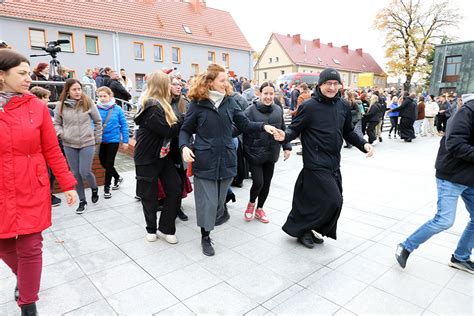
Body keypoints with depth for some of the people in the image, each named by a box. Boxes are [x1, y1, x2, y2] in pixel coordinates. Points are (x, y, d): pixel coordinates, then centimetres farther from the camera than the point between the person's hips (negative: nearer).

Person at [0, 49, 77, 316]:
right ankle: (24, 279, 48)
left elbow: (52, 151, -1)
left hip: (32, 191, -1)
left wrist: (68, 184, -1)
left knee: (30, 248, 4)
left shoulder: (37, 107, -3)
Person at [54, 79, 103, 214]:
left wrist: (97, 138, 5)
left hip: (87, 143, -2)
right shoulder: (61, 105, 0)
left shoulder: (88, 103, -4)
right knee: (76, 174, 9)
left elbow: (98, 121, 4)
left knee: (85, 172, -6)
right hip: (69, 145, 2)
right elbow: (56, 123, 11)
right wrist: (61, 133, -8)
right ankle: (82, 201, 24)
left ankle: (94, 188, 27)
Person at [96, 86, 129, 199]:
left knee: (109, 164, 4)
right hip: (100, 140, 3)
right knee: (103, 163, 14)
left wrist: (125, 141, -4)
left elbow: (124, 125, -4)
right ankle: (117, 177, 40)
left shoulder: (117, 109, -9)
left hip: (113, 140, -2)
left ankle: (107, 188, 19)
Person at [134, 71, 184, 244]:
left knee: (175, 190, 2)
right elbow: (168, 131, -24)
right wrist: (183, 119, -13)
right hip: (148, 158, -8)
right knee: (150, 195, 6)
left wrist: (180, 120, -5)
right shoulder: (151, 107, -18)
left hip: (164, 155, 9)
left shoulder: (160, 105, 13)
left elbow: (172, 126, 11)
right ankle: (151, 228, 28)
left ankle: (165, 229, 16)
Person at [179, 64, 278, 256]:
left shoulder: (229, 101, 6)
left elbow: (244, 125, 8)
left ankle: (210, 224, 40)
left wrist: (263, 126, -8)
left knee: (219, 198, 15)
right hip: (205, 160, -3)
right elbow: (186, 130, 2)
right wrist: (184, 147, -17)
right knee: (207, 200, 3)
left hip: (226, 159, 4)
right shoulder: (197, 104, -4)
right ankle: (205, 237, 21)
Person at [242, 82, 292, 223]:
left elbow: (283, 130, 12)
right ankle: (251, 203, 27)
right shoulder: (251, 110, -10)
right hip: (255, 153, -4)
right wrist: (246, 151, -21)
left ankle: (259, 209, 33)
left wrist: (286, 147, 10)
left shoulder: (278, 109, 4)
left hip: (271, 153, 5)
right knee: (258, 182, -6)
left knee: (267, 183, 12)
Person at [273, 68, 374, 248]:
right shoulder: (309, 106, -10)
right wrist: (285, 136, -29)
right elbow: (295, 129, -9)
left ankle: (305, 230, 32)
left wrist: (363, 144, 5)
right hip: (316, 164, -6)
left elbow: (348, 132, 18)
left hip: (334, 164, 7)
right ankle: (303, 229, 14)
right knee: (332, 201, -7)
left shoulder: (343, 106, 8)